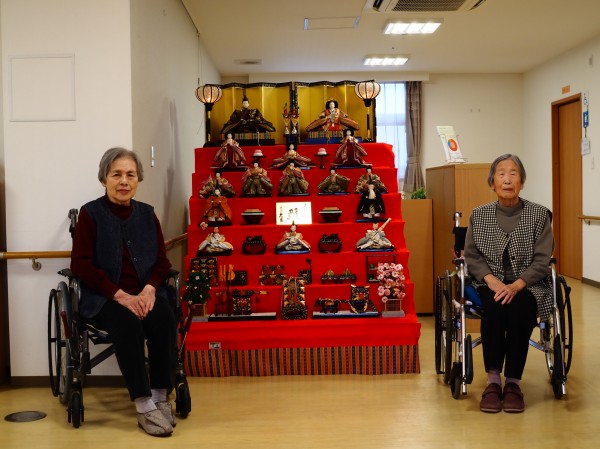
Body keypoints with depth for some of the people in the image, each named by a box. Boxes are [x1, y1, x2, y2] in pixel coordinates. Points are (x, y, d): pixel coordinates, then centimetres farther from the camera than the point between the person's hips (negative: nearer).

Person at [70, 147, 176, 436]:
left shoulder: (146, 213, 12)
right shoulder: (90, 213, 0)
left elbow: (161, 260, 9)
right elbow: (81, 265, -7)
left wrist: (149, 290, -12)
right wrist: (120, 295, -17)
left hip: (144, 294, 3)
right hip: (104, 297, -3)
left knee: (165, 320, -29)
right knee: (127, 324, -35)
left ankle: (161, 397, -18)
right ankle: (144, 406, -29)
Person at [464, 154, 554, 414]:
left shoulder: (539, 215, 1)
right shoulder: (479, 215, 6)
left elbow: (542, 260, -4)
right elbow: (471, 255, 4)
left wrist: (517, 285, -19)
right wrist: (491, 279, -14)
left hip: (528, 285, -1)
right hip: (490, 283, 1)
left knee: (518, 307, -34)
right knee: (494, 306, -33)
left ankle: (513, 382, -19)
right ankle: (493, 380, -22)